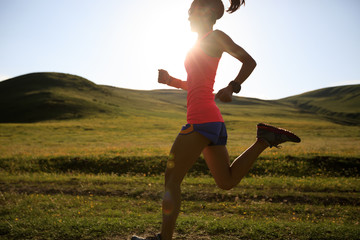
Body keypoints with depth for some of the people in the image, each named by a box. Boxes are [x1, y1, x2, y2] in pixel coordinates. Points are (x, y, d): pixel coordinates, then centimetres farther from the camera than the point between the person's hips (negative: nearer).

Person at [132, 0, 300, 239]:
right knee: (227, 182, 13)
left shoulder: (216, 36, 0)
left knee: (171, 179, -3)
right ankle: (265, 139, 7)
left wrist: (232, 88, -23)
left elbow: (250, 61, -8)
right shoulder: (204, 44, 24)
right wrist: (170, 80, 14)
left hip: (203, 118, -10)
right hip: (213, 121, 10)